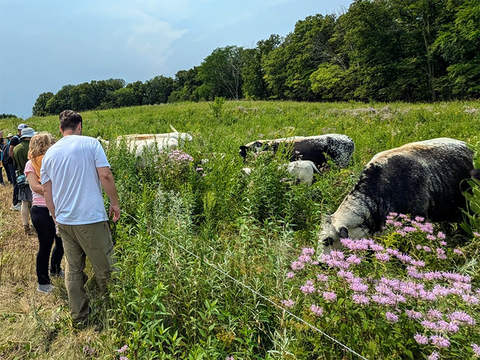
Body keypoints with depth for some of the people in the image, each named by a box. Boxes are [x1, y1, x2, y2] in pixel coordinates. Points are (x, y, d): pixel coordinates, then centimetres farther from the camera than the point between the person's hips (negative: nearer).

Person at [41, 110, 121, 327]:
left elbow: (46, 191, 11)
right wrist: (115, 203, -1)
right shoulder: (90, 143, -5)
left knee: (73, 269, 15)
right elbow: (105, 175, -13)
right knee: (104, 268, 9)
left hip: (64, 220, 6)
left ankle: (78, 317, 25)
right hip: (91, 219, -5)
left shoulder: (50, 153, 9)